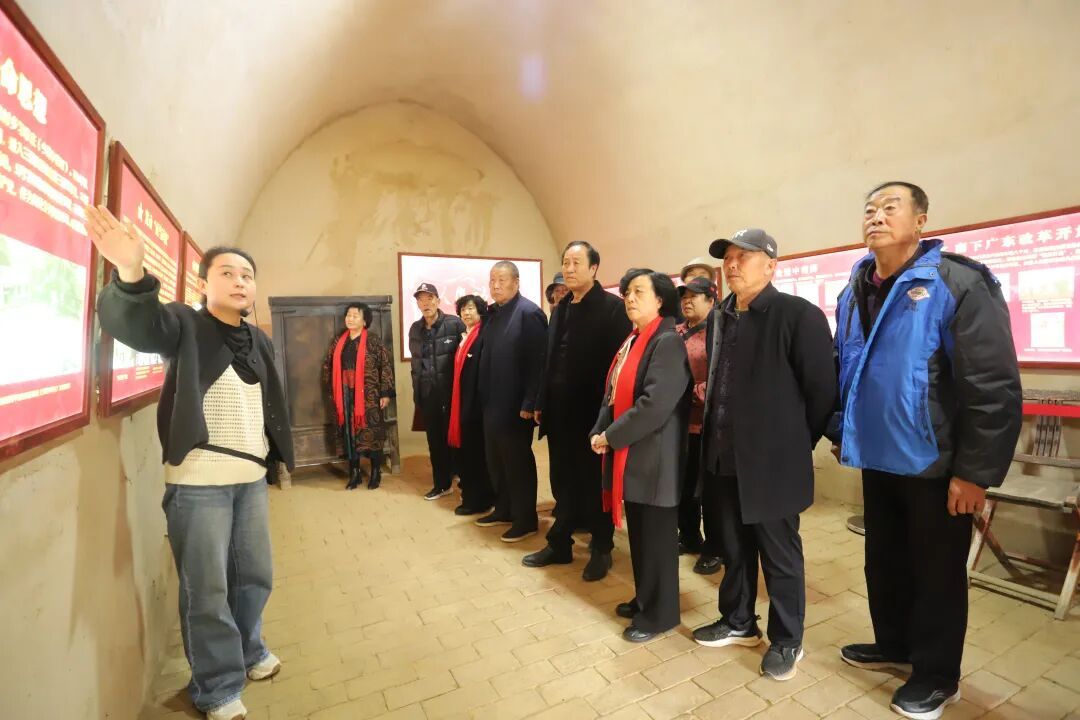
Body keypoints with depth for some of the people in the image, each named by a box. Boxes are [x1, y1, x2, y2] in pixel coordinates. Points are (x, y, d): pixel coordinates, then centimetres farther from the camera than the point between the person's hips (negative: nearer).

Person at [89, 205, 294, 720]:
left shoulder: (260, 340, 12)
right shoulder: (183, 325, -5)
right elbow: (130, 325, -27)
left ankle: (248, 652, 42)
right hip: (199, 482, -5)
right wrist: (130, 275, -46)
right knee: (207, 589, 5)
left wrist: (277, 455, 13)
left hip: (251, 477, 6)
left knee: (256, 575, 18)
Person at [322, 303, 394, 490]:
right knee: (349, 434, 9)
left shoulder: (373, 341, -6)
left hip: (368, 395, -4)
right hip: (345, 395, 5)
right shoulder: (338, 341, 10)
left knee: (371, 433, 2)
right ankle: (354, 474, 21)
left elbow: (386, 366, -8)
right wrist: (332, 391, 12)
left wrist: (386, 393, -12)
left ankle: (376, 473, 16)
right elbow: (328, 366, 16)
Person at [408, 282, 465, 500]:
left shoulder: (454, 323, -8)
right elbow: (415, 361, 16)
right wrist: (416, 391, 14)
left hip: (452, 391, -5)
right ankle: (441, 484, 27)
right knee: (435, 439, 13)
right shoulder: (415, 329, 10)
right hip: (427, 394, 5)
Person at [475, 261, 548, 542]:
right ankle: (504, 509, 34)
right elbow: (487, 357, 14)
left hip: (515, 404, -8)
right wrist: (484, 396, 10)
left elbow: (538, 362, -18)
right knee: (495, 459, 16)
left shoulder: (529, 313, -13)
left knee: (518, 461, 4)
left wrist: (529, 403, -20)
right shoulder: (493, 314, 12)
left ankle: (526, 519, 19)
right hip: (492, 402, 8)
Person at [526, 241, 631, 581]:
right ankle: (559, 544, 32)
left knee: (595, 483, 9)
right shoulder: (561, 309, 12)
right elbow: (550, 359, 12)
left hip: (593, 411, -6)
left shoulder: (612, 307, -9)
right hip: (560, 411, 6)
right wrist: (542, 403, 10)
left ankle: (602, 550, 27)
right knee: (563, 482, 16)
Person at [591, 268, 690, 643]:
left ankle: (659, 613, 24)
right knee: (638, 534, 19)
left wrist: (610, 436, -17)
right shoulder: (631, 341, 13)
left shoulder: (669, 343, -16)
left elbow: (654, 405, -25)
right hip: (629, 456, 9)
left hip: (653, 459, -8)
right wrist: (599, 432, -1)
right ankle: (645, 599, 37)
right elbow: (613, 393, 14)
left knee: (656, 537, 6)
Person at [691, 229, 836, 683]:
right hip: (725, 459, 6)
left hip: (773, 462, -6)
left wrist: (797, 443, -3)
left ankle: (786, 641, 31)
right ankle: (739, 623, 40)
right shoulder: (720, 318, 10)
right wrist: (712, 422, 11)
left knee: (780, 556, 11)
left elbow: (822, 389, -10)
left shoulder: (798, 314, -11)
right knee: (734, 549, 20)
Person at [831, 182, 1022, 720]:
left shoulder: (960, 284, -14)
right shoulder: (853, 294, 5)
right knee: (884, 561, 21)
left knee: (936, 572, 11)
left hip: (934, 462, -6)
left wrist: (975, 471, -18)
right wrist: (839, 432, 11)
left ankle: (937, 675, 33)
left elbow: (995, 387, -17)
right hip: (878, 458, 6)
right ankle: (894, 644, 43)